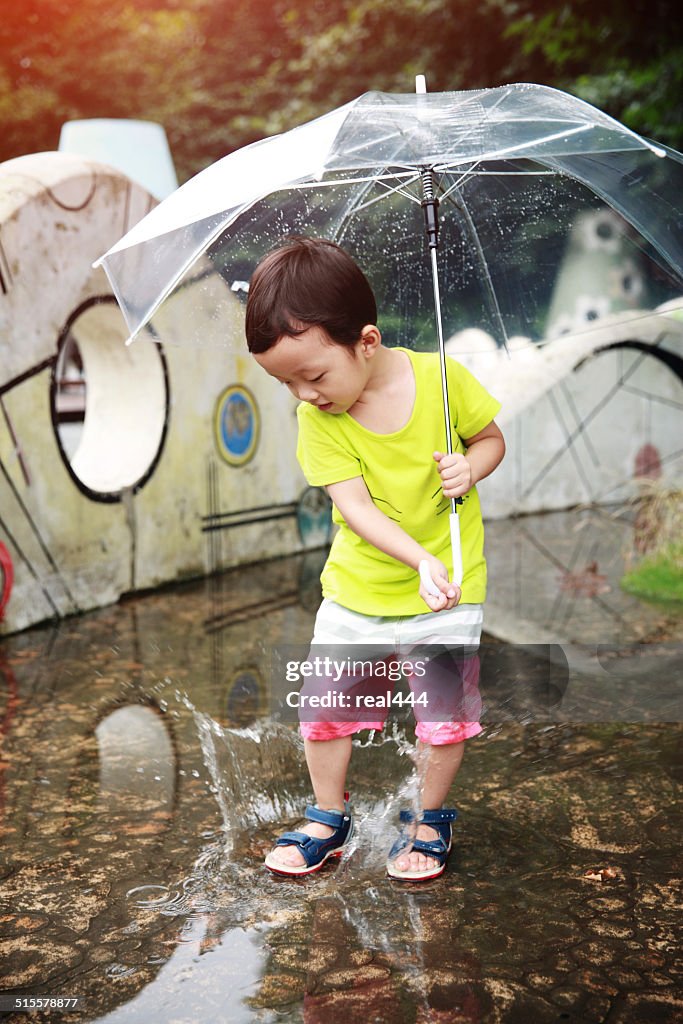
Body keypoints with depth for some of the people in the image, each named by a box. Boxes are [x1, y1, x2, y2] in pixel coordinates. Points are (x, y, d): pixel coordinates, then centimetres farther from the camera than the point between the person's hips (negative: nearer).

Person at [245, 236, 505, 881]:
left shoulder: (443, 378, -15)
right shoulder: (318, 419, -13)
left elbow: (491, 438, 1)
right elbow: (354, 505, -21)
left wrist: (469, 467, -22)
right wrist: (421, 561, -35)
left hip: (450, 591, -2)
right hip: (356, 591, 2)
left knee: (445, 714, 4)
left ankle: (431, 820, 30)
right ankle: (329, 818, 31)